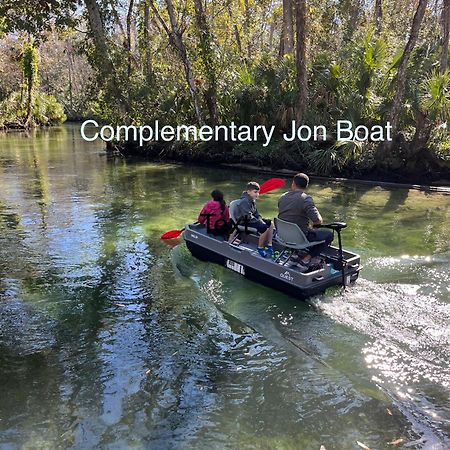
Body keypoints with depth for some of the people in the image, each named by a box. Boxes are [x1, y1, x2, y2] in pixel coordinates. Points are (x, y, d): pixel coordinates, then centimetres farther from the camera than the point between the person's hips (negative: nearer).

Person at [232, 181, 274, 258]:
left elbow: (256, 213, 19)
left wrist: (261, 220, 1)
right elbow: (248, 216, -26)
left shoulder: (252, 200, 10)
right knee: (264, 228, -26)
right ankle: (260, 248, -11)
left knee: (270, 223, 8)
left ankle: (269, 246, 10)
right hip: (243, 222, -11)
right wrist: (260, 222, -20)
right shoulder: (244, 201, -21)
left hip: (251, 219, 11)